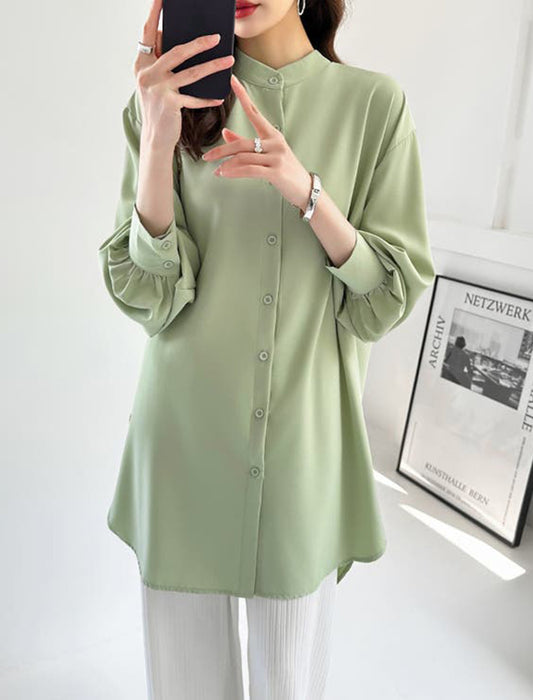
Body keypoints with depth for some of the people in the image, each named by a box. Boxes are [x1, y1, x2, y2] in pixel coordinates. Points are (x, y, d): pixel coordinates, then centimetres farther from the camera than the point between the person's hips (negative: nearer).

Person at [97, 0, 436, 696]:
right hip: (187, 431, 1)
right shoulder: (170, 97, 0)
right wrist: (157, 143, -20)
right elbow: (148, 298, -7)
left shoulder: (375, 104, -1)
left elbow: (390, 298, -4)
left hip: (305, 437, 0)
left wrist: (306, 189, -18)